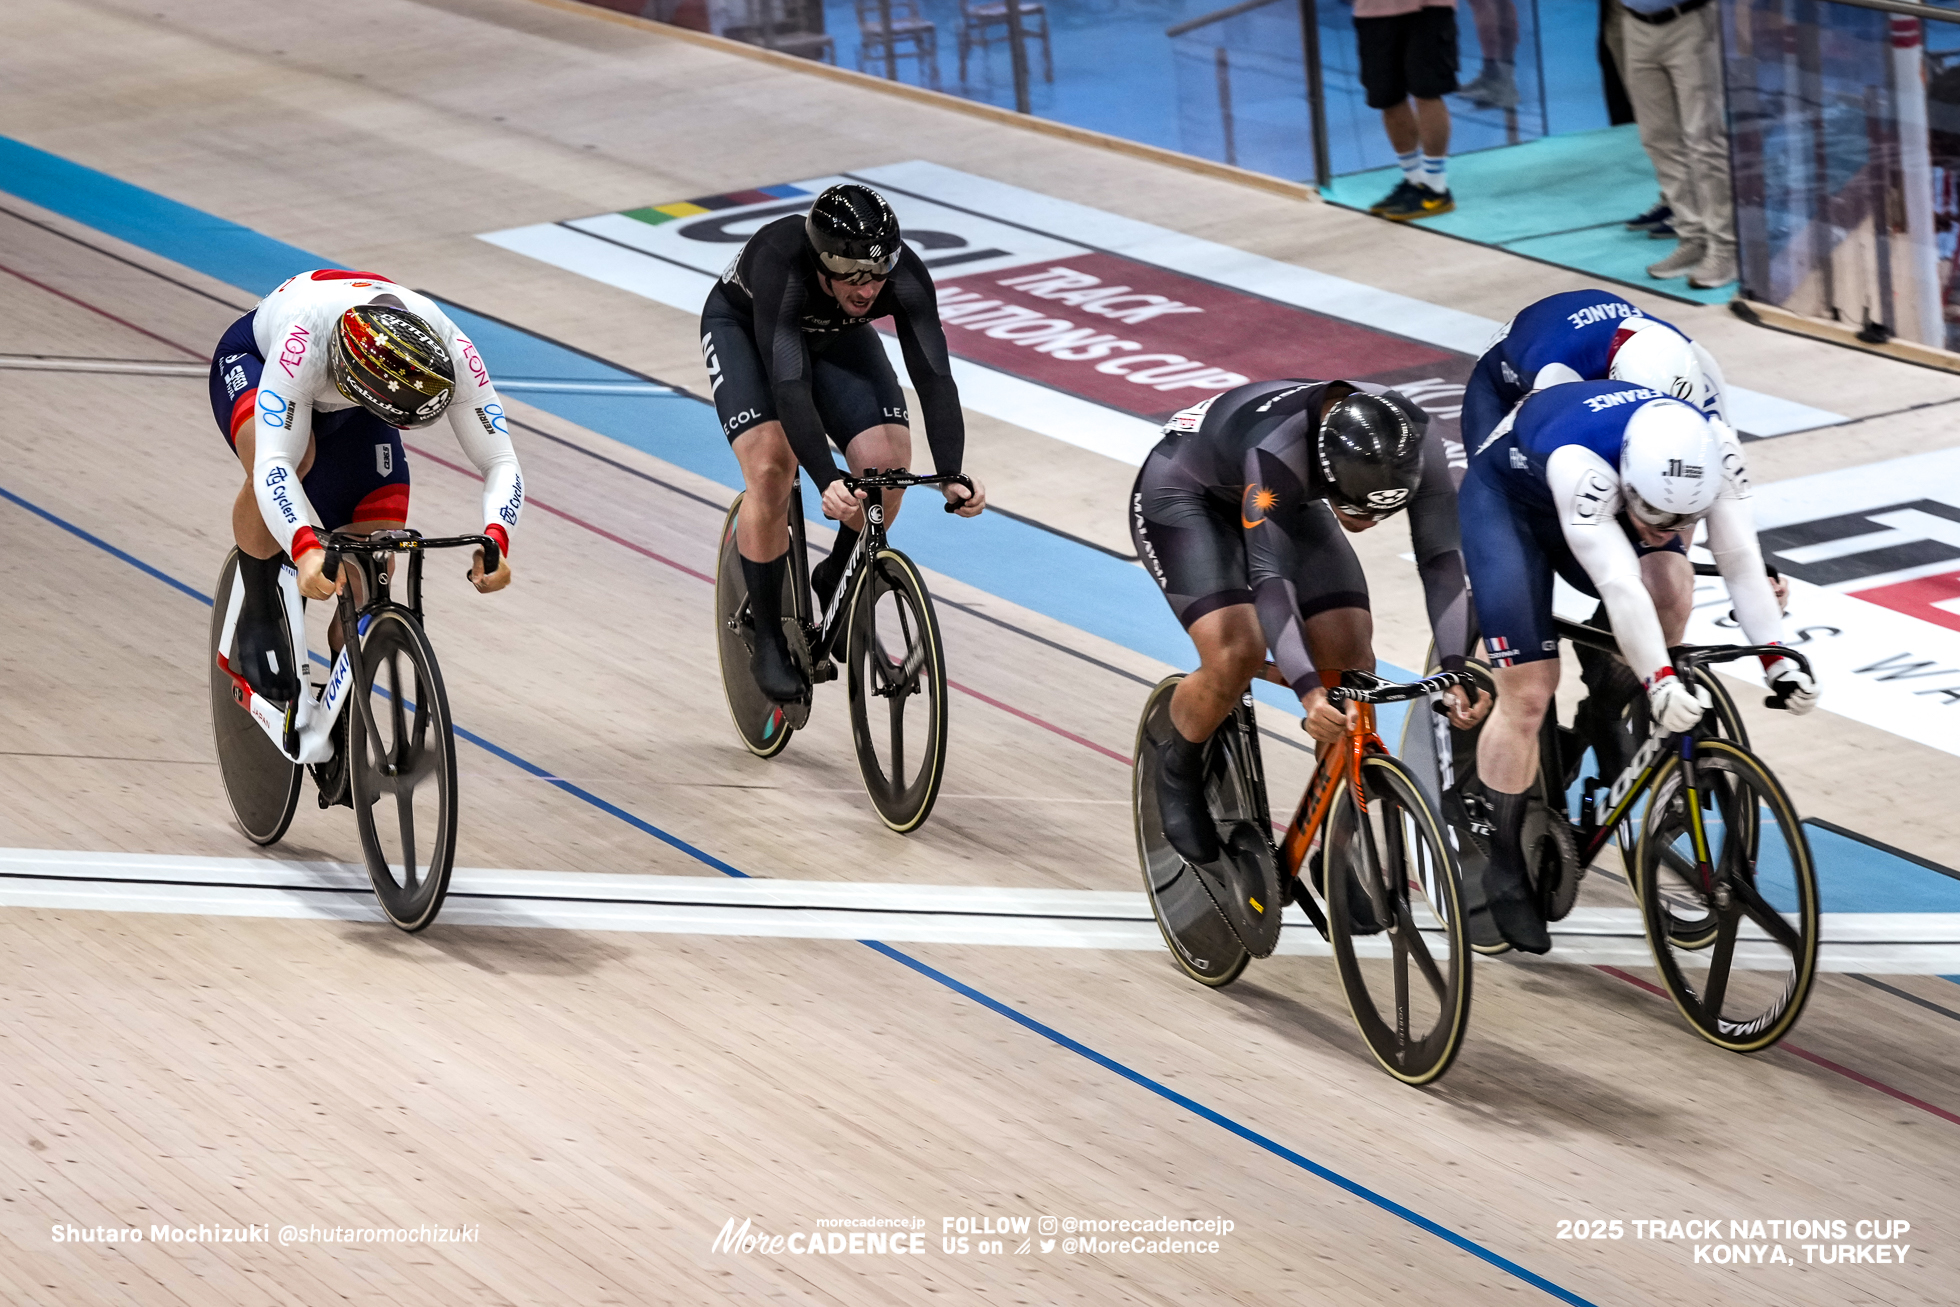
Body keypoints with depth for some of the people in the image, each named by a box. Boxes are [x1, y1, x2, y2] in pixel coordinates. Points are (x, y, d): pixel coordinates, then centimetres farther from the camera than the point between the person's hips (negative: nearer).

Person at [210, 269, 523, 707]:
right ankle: (258, 618, -16)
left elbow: (501, 462, -32)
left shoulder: (450, 355, -35)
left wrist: (496, 540, -52)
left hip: (348, 409, 4)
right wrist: (306, 550, -69)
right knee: (292, 456, -40)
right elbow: (273, 463, -53)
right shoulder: (303, 344, -47)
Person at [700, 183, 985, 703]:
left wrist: (952, 475, -50)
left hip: (836, 335, 3)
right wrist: (827, 482, -59)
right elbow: (789, 384, -48)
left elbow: (933, 374, -36)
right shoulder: (780, 265, -43)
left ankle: (837, 583, 10)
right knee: (771, 466, -25)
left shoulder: (903, 273, -34)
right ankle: (768, 643, -8)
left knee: (888, 462, -19)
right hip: (742, 327, -3)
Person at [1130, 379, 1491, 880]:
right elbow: (1270, 577, -47)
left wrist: (1457, 669, -38)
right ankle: (1178, 769, 6)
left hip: (1290, 500, 6)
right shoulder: (1277, 448, -44)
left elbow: (1442, 557, -26)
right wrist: (1307, 690, -58)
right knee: (1236, 656, -25)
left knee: (1351, 659, -12)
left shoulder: (1416, 442, -29)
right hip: (1180, 495, -5)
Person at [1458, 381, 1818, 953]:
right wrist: (1661, 683, -54)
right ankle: (1500, 871, 4)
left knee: (1671, 590, -24)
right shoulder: (1579, 460, -44)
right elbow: (1618, 583, -49)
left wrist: (1779, 660, -36)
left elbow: (1740, 557, -28)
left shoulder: (1715, 449, -29)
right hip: (1507, 495, -5)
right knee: (1528, 692, -11)